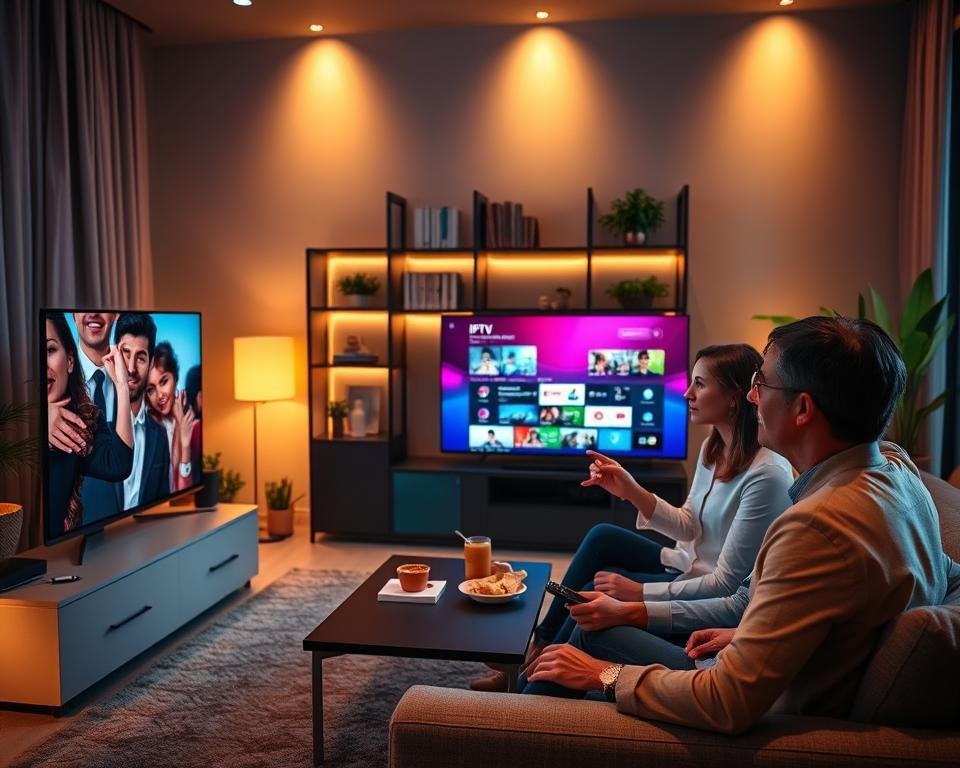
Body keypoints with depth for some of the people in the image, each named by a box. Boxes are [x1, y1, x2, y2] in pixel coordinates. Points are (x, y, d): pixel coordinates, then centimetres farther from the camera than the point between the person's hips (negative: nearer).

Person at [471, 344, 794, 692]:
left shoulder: (766, 474, -26)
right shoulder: (712, 447, 1)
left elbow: (727, 583, -24)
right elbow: (688, 526, 4)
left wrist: (640, 593, -23)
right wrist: (631, 491, -11)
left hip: (714, 599, -8)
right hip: (688, 567, 8)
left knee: (599, 593, -16)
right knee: (602, 537, -8)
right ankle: (540, 645, 1)